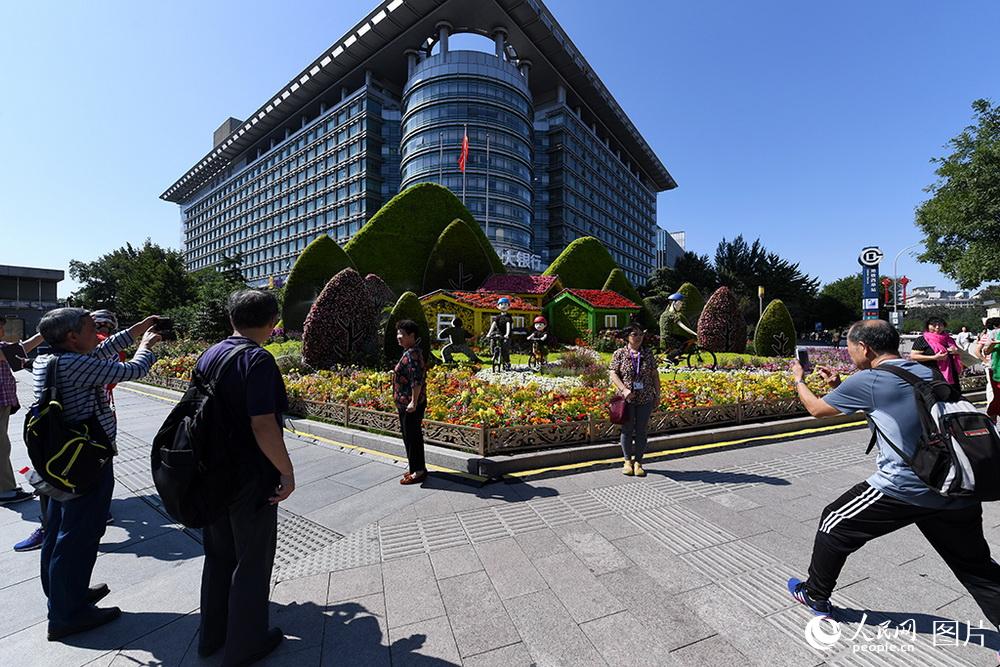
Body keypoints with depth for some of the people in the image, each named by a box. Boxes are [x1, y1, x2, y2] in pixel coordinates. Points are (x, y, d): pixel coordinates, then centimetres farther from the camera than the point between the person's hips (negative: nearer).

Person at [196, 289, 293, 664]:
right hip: (250, 479, -7)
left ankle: (211, 635, 41)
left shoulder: (208, 356, 3)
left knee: (218, 555, 24)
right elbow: (263, 426, -28)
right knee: (251, 561, 12)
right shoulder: (257, 360, -22)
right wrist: (287, 471, -17)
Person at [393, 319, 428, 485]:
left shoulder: (411, 354, -19)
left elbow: (417, 380, -26)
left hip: (411, 405, -11)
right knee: (409, 435, 17)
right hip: (405, 403, 11)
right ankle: (417, 468, 29)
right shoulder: (411, 352, 13)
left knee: (412, 436, -1)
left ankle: (418, 471, 11)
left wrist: (413, 402, -26)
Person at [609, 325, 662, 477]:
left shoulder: (648, 353, 6)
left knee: (641, 431, 7)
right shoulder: (619, 353, -2)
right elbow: (613, 373, -6)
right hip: (627, 399, -2)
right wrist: (624, 389, -19)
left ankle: (638, 462, 20)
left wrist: (657, 395, 8)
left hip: (646, 399, 2)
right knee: (627, 430, 8)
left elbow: (655, 375, 9)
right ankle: (628, 461, 24)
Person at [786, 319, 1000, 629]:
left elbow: (817, 408, 4)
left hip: (903, 489, -6)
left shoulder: (867, 381, -11)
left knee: (835, 525, 13)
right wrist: (839, 385, 23)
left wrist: (798, 380, 21)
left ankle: (815, 596, 30)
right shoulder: (927, 373, 11)